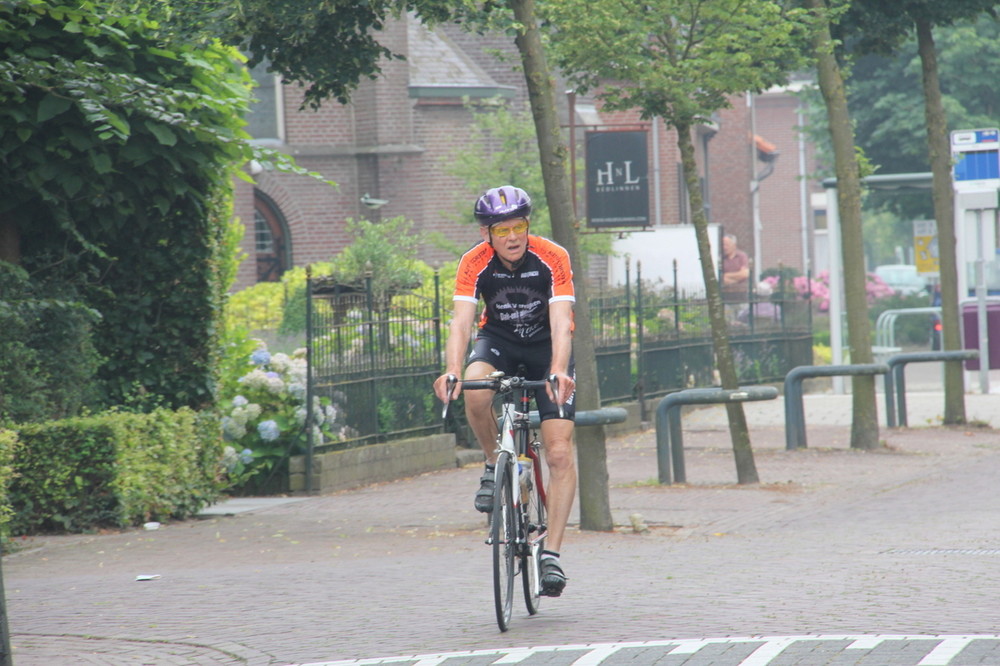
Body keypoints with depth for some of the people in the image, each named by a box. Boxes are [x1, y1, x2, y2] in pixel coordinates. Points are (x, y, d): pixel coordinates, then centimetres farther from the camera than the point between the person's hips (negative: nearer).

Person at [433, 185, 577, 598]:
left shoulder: (552, 259, -24)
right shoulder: (475, 263, -19)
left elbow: (561, 322, -32)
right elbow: (462, 320, -29)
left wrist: (559, 371, -51)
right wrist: (452, 370, -48)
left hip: (546, 344, -1)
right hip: (498, 339, 1)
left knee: (559, 453, -14)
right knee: (476, 390, -35)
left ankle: (552, 553, -10)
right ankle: (494, 464, -8)